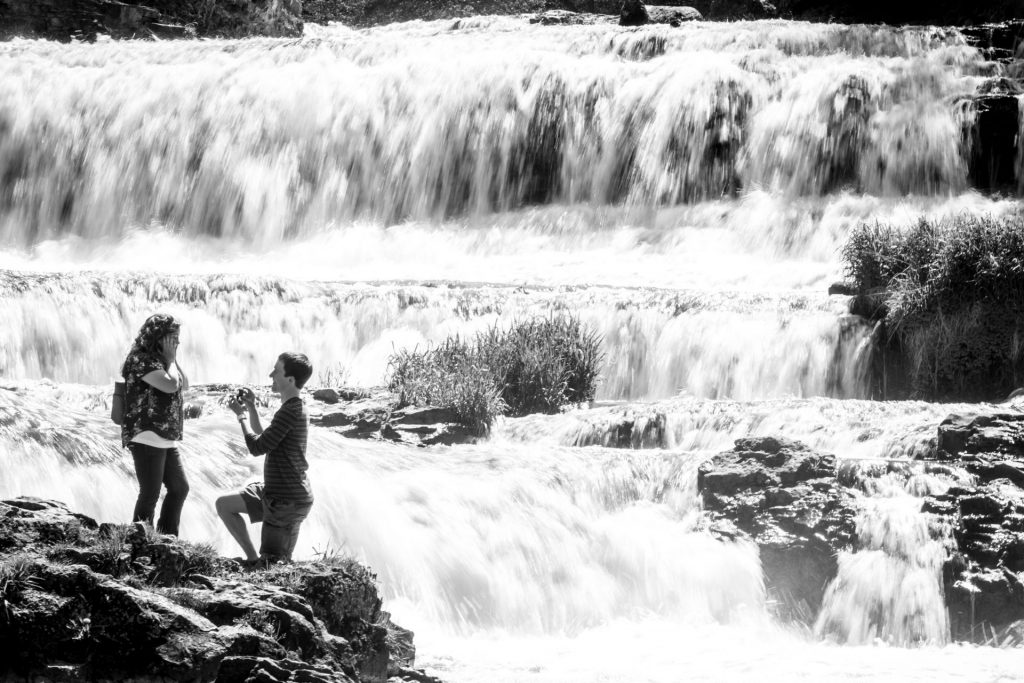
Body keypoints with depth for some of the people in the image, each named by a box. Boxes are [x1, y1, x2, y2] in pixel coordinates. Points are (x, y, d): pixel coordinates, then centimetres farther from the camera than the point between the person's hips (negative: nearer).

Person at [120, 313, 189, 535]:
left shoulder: (159, 359, 17)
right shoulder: (141, 359, -14)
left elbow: (184, 384, 16)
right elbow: (170, 385, -23)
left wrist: (173, 360, 7)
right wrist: (170, 359, -8)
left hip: (166, 439, 10)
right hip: (147, 438, -10)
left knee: (179, 488, 13)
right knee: (150, 494, -6)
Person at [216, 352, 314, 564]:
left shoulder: (290, 412, -22)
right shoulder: (294, 408, 10)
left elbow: (257, 447, -20)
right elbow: (264, 441, 18)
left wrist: (242, 415, -7)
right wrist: (252, 408, 8)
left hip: (288, 502, -10)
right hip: (274, 492, 10)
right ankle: (252, 559, 16)